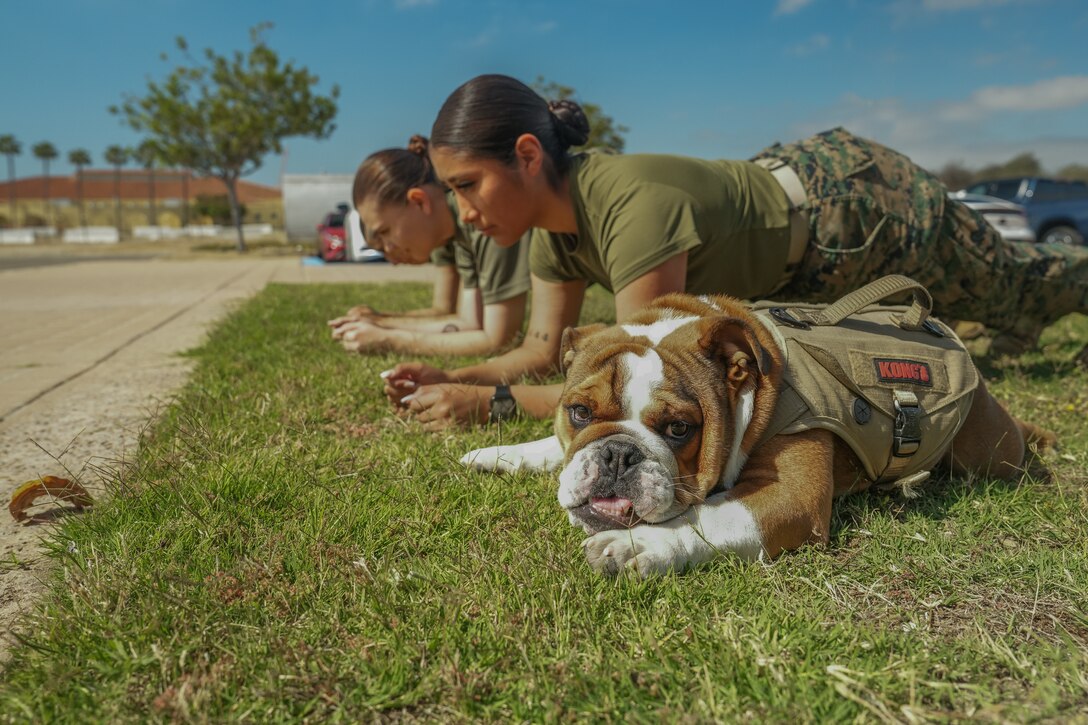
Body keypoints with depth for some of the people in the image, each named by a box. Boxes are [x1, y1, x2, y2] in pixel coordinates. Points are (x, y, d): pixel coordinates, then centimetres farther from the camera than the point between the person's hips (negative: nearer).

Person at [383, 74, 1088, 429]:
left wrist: (487, 401, -39)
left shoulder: (634, 206, -41)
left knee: (1017, 286, 20)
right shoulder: (554, 226, -15)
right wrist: (453, 379, -23)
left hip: (856, 202, -7)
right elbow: (542, 348, -8)